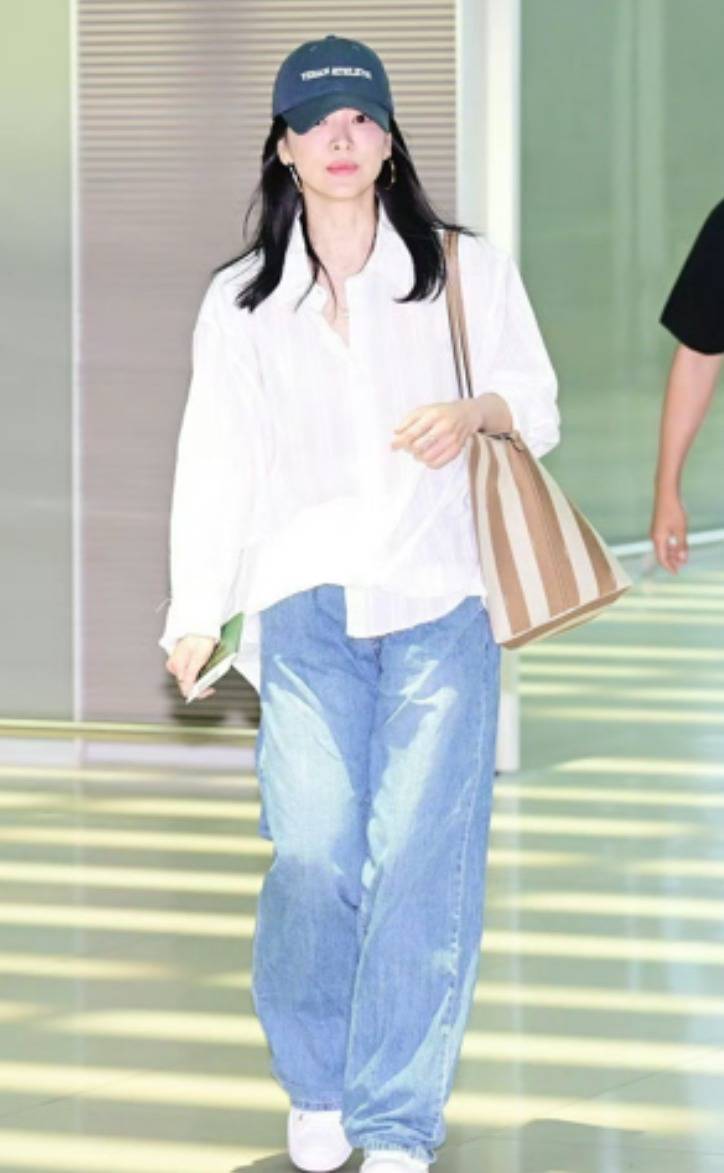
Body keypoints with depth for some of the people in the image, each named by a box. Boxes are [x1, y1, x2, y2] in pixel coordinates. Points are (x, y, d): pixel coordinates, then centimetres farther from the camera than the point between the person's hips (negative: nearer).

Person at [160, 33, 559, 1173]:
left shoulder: (467, 270, 11)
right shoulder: (239, 302, 14)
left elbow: (538, 405, 13)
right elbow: (215, 462, 12)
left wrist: (478, 412, -10)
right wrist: (195, 613, 4)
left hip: (440, 602, -1)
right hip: (306, 607, 1)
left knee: (424, 858, -8)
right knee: (314, 854, -9)